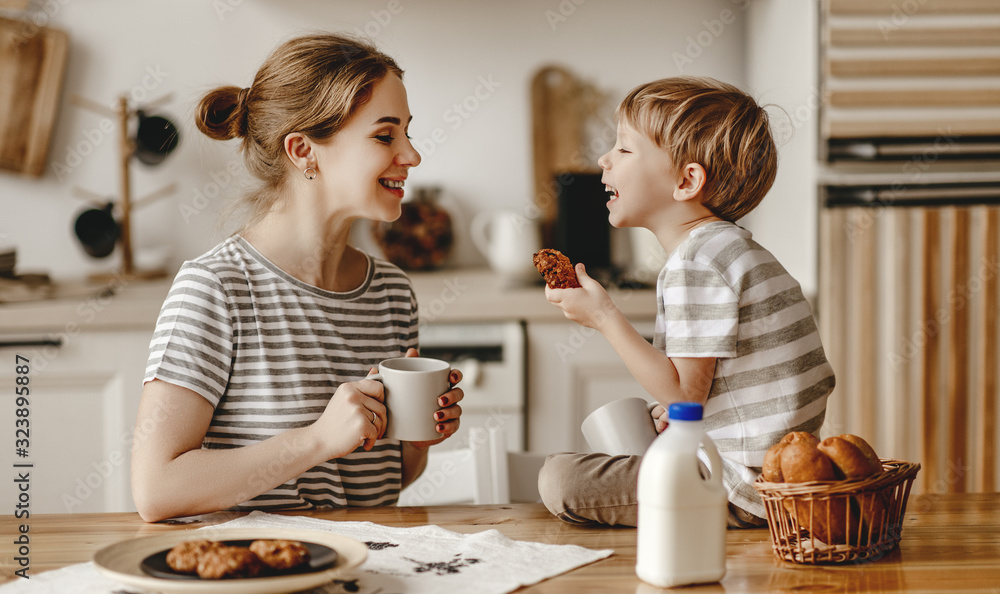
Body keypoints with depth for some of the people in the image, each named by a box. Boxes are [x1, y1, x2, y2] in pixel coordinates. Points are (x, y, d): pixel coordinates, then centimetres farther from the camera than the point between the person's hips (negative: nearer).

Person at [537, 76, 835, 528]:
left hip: (747, 491, -10)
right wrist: (680, 410, 15)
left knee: (559, 479, -15)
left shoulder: (694, 264, -18)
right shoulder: (735, 247, 14)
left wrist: (603, 316, -15)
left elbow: (684, 393, -20)